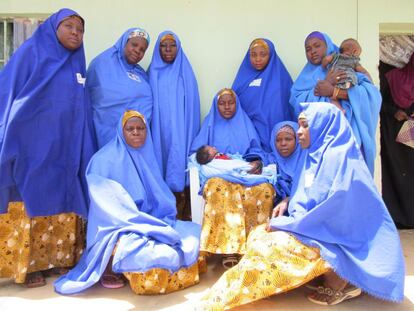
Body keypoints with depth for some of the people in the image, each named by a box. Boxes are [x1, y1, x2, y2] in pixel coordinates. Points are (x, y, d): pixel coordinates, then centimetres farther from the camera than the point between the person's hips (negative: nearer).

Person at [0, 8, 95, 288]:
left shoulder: (77, 64, 14)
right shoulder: (31, 52, -3)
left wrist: (82, 148, 11)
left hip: (65, 148, 6)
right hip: (33, 146, -6)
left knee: (62, 202, 9)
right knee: (31, 203, 0)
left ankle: (58, 257, 20)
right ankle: (26, 265, 10)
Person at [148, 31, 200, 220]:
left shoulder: (185, 73, 5)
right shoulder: (152, 74, 10)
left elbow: (191, 106, 1)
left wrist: (189, 131, -6)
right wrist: (152, 129, 0)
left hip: (181, 130, -1)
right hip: (160, 130, 2)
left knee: (181, 161, -5)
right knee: (164, 161, -1)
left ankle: (185, 211, 2)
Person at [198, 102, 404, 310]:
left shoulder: (339, 158, -19)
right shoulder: (315, 154, 10)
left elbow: (333, 210, -24)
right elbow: (305, 197, 17)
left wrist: (283, 223, -17)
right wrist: (287, 203, -4)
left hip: (341, 237, -10)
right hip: (323, 229, 10)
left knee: (270, 246, -25)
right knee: (257, 236, -2)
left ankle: (340, 279, -8)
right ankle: (333, 270, 2)